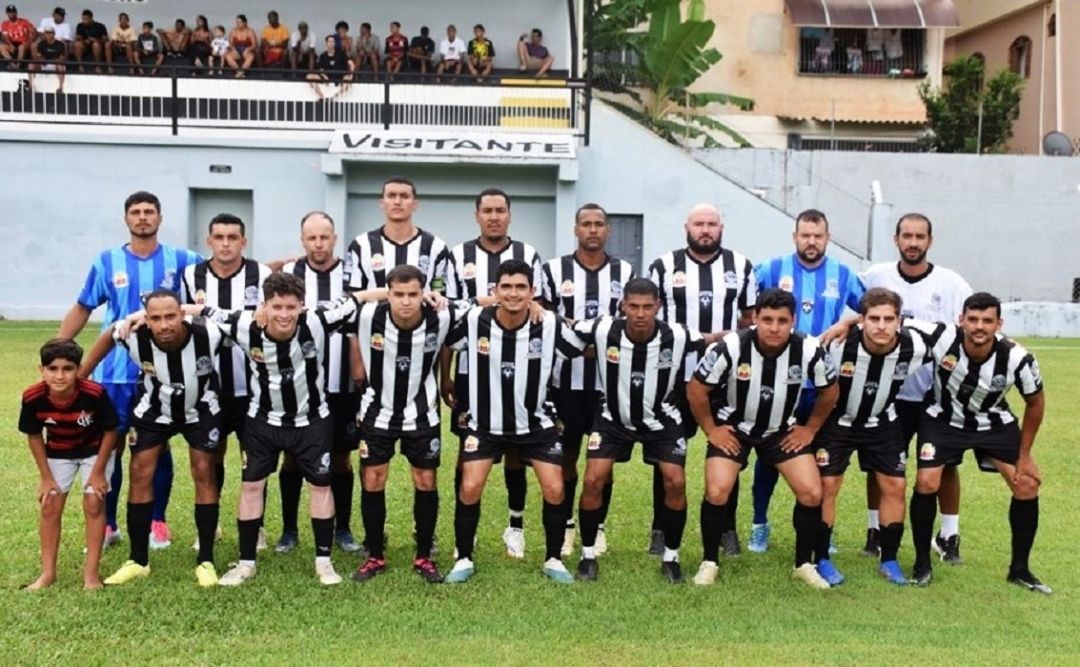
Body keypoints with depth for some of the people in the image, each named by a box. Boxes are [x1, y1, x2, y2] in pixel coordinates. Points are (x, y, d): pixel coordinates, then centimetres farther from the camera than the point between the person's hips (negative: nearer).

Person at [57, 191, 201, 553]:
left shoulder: (179, 260, 2)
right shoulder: (107, 261, 3)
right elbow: (81, 309, 7)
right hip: (114, 373, 0)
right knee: (109, 447, 5)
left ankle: (158, 521, 22)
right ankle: (107, 524, 19)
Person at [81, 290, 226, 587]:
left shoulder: (208, 336, -35)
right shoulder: (135, 337, -31)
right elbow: (109, 336, -7)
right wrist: (79, 376, -2)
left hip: (200, 410, -1)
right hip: (153, 411, 2)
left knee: (204, 474, -4)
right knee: (140, 475, -1)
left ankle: (206, 561, 6)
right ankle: (138, 560, 12)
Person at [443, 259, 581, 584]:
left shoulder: (550, 324, -18)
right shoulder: (474, 320, -17)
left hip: (536, 422, 0)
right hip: (486, 422, 0)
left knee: (554, 490, -4)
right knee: (470, 489, -7)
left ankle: (553, 560, 18)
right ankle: (464, 559, 15)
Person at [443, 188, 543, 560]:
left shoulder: (528, 257, 3)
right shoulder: (459, 257, 3)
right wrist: (444, 375, 2)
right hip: (470, 369, 0)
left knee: (515, 449, 7)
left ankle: (516, 526, 19)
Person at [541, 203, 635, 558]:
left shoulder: (625, 272, 6)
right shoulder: (554, 270, 3)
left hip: (610, 379, 1)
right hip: (567, 378, -1)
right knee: (566, 454, 6)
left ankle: (597, 526, 19)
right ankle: (566, 525, 20)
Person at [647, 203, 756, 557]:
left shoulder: (741, 267, 8)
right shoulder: (664, 266, 3)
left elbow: (752, 317, 12)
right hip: (676, 376, -1)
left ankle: (727, 528, 20)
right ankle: (661, 528, 15)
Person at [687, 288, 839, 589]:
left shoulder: (810, 350, -21)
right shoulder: (730, 347, -27)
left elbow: (830, 390, 0)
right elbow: (696, 389, -13)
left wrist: (810, 429, 1)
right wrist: (711, 430, -8)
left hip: (784, 430, 2)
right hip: (732, 428, -2)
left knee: (812, 493, -8)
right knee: (717, 492, -18)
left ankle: (804, 564, 15)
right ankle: (709, 562, 5)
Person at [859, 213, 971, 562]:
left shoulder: (952, 284, -2)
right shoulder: (875, 277, 1)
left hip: (939, 392, 0)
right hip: (887, 389, 1)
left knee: (945, 464, 5)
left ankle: (949, 535, 21)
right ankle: (875, 530, 22)